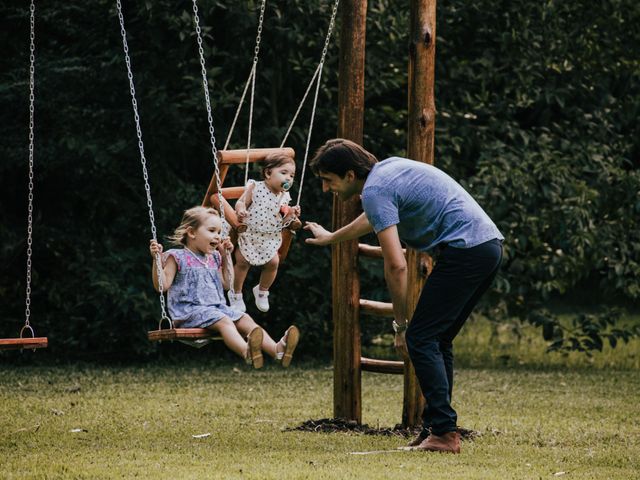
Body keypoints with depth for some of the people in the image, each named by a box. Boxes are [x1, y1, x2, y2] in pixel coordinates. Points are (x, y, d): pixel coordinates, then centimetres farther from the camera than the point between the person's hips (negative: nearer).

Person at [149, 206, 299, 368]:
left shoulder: (213, 259, 22)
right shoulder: (177, 257, 0)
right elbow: (162, 285, -6)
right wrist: (156, 259, -17)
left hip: (217, 308, 7)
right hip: (190, 311, -7)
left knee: (244, 319, -17)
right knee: (224, 321, -34)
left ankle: (276, 349, -39)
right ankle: (246, 352, -63)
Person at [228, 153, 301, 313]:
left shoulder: (284, 197, -1)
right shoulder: (255, 188, -13)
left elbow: (282, 221, 4)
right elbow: (241, 202, -13)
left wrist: (291, 215, -15)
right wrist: (240, 210, -35)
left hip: (270, 238, 4)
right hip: (249, 234, -4)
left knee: (273, 262, -3)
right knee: (242, 261, -4)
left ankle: (262, 291, 26)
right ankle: (236, 294, 19)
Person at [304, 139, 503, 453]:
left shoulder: (375, 190, -10)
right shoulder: (388, 168, 20)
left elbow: (396, 266, -16)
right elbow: (375, 218, 45)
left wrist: (400, 324, -7)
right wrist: (330, 238, 61)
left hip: (464, 249, -10)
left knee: (420, 339, -7)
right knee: (437, 342, 14)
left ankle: (444, 432, -13)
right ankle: (437, 429, 13)